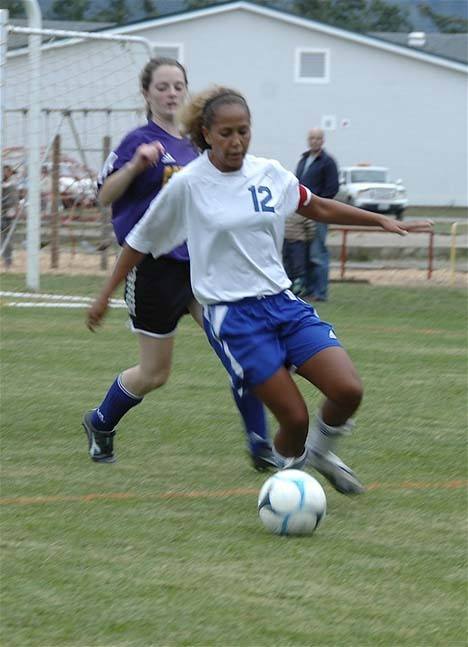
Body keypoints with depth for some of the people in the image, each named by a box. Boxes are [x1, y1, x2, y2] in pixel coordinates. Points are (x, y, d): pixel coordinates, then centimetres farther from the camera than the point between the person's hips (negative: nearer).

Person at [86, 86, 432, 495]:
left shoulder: (269, 173, 5)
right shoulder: (187, 185, -6)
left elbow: (318, 208, 23)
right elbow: (140, 242, 5)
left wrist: (383, 221, 20)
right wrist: (106, 295, 10)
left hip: (282, 303, 5)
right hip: (231, 316, -5)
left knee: (349, 391, -11)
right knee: (295, 418, -11)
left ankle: (319, 450, 20)